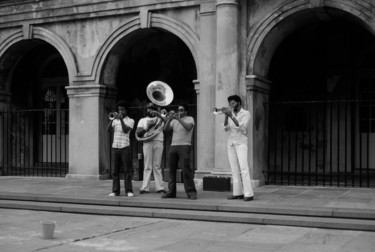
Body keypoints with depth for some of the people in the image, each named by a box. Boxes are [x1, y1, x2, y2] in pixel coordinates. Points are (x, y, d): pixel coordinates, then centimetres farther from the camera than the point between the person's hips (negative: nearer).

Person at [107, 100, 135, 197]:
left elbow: (126, 130, -12)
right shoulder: (115, 121, 16)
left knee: (127, 170, -5)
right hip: (115, 147, 4)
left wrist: (121, 119, -13)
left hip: (125, 147, -4)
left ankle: (129, 190, -3)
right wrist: (112, 119, -9)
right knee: (115, 170, 4)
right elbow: (108, 129, 1)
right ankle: (115, 191, 7)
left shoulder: (130, 121, 5)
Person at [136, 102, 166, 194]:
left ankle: (159, 187, 0)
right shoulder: (142, 120, 18)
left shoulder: (159, 119, 17)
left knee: (157, 166, 0)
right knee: (147, 166, -2)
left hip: (158, 142, 0)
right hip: (147, 143, 0)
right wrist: (147, 127, -7)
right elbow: (138, 133, 6)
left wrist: (158, 114, -9)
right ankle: (145, 188, -2)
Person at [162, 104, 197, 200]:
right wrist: (169, 119, -4)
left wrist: (178, 119, -12)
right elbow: (165, 129, 8)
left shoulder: (190, 119, 7)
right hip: (173, 146, 5)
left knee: (186, 169, -11)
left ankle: (191, 192, -8)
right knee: (172, 169, 4)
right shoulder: (174, 121, 20)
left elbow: (188, 127, -13)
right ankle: (171, 192, 10)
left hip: (184, 146, -5)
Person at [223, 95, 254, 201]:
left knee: (243, 168, -13)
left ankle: (248, 193, -15)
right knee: (234, 169, 3)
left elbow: (241, 127, -15)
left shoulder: (245, 113, 0)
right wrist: (226, 116, -10)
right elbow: (226, 128, 3)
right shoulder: (230, 114, 14)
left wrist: (231, 116, -21)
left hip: (241, 143, -5)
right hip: (230, 143, 6)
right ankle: (238, 192, 5)